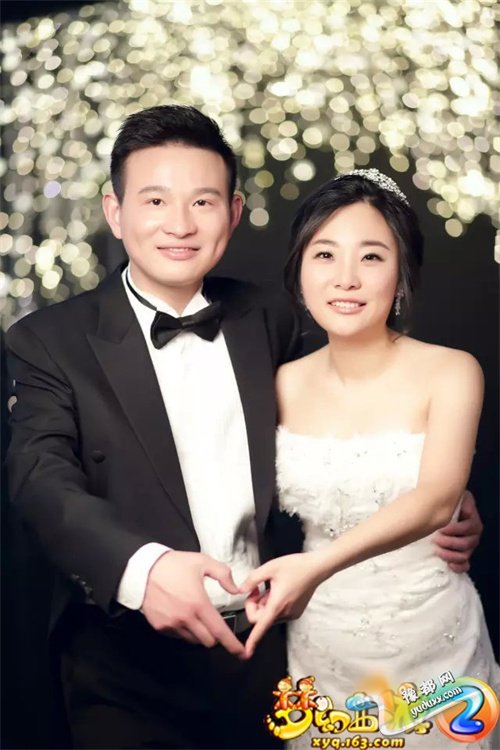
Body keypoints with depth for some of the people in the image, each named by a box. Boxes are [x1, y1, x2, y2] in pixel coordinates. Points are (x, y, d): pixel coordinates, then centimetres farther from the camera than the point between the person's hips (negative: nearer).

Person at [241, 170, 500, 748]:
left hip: (432, 642, -2)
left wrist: (319, 565, -40)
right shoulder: (284, 384, -2)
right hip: (320, 649, 3)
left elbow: (437, 499, -27)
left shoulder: (450, 372, -12)